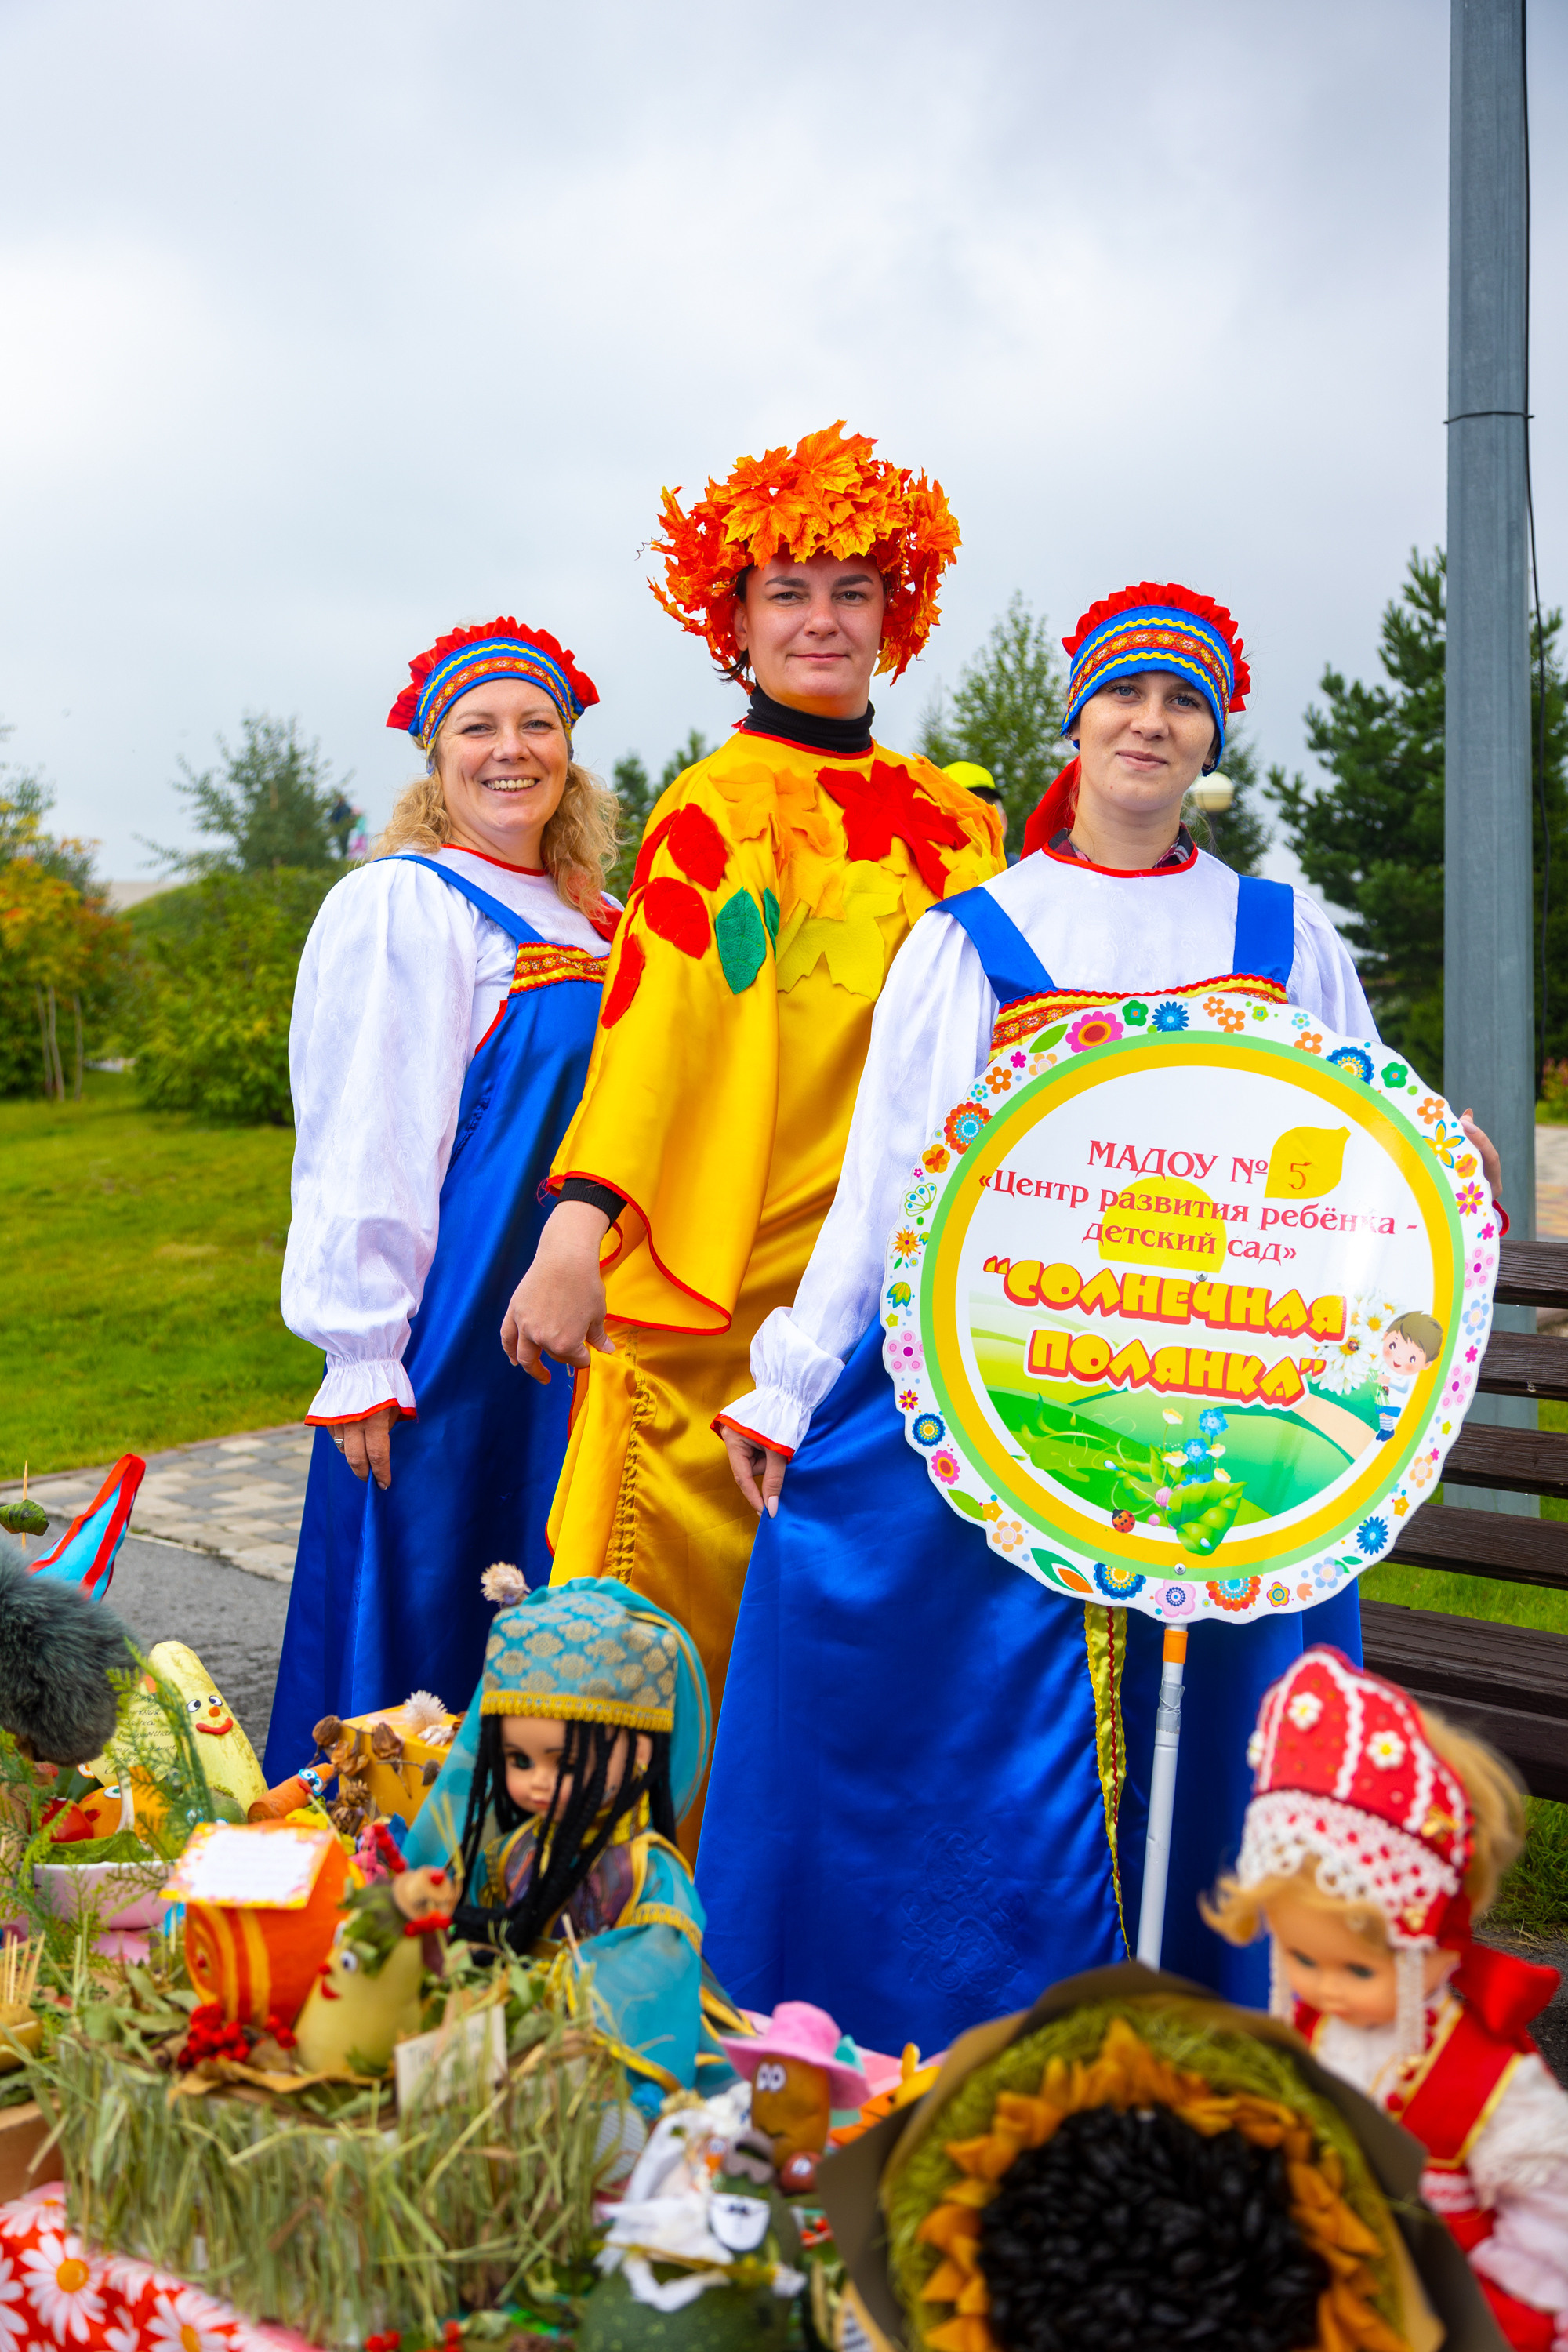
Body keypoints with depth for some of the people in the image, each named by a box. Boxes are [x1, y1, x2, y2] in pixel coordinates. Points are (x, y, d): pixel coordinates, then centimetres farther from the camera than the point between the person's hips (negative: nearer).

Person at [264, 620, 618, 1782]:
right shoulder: (401, 904, -7)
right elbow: (362, 1144, -12)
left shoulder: (588, 922, 13)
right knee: (415, 1634, 2)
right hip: (446, 1334, -7)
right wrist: (362, 1357, -16)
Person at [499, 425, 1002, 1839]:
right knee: (692, 1601, -1)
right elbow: (655, 1020, -14)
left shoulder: (952, 820, 15)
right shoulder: (715, 810, -1)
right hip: (724, 1286, -4)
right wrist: (581, 1221, -25)